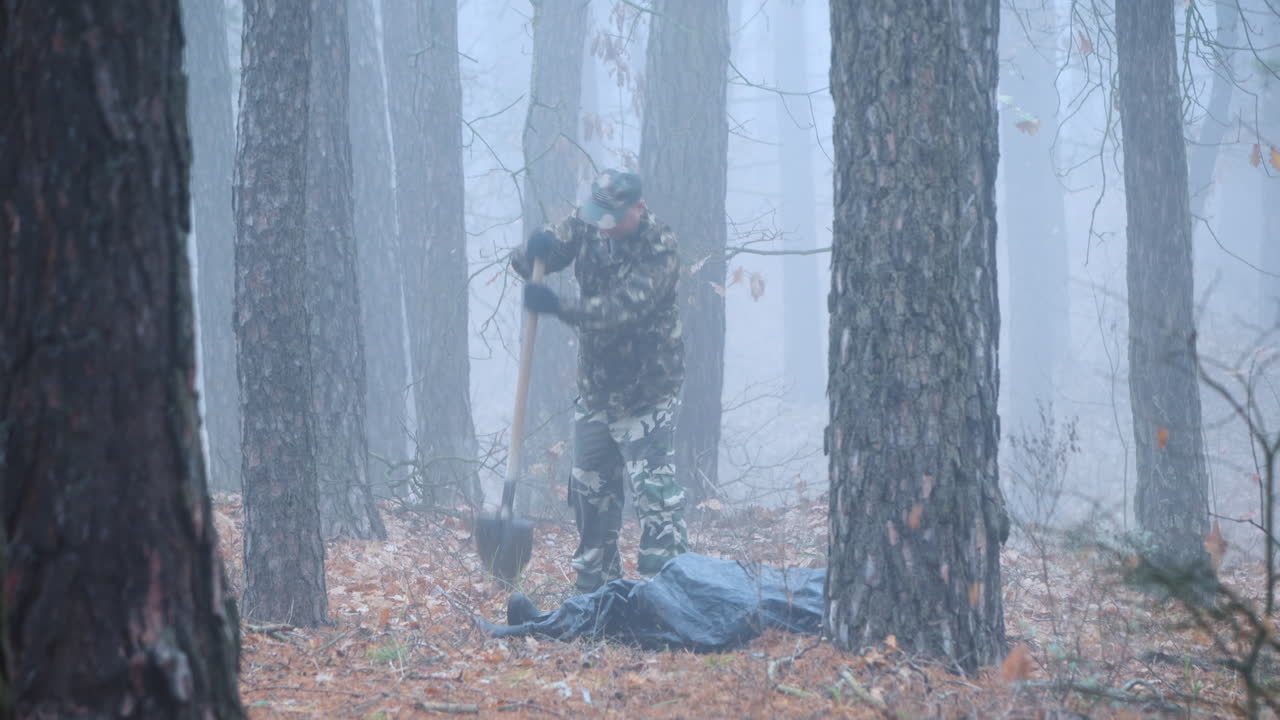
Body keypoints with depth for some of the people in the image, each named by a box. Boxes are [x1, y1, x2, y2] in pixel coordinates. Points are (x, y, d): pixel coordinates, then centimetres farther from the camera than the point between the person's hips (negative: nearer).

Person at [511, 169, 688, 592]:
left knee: (654, 491, -15)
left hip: (645, 394, -7)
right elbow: (528, 263, -3)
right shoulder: (586, 228, 0)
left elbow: (624, 307, -30)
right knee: (590, 490, 14)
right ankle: (595, 586, 25)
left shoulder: (659, 248, -19)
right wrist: (536, 250, -28)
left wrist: (560, 308, -41)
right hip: (595, 389, 7)